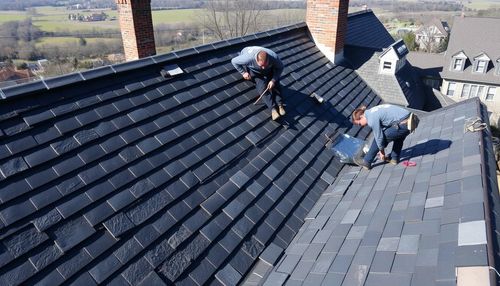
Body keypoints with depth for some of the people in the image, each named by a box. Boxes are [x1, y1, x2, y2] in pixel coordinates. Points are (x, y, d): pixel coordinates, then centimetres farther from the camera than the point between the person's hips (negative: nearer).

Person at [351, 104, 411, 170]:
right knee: (398, 136, 37)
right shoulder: (371, 112, 16)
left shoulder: (372, 119, -12)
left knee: (378, 137, 3)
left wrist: (381, 151, 12)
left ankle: (366, 162, 11)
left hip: (402, 126, -9)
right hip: (410, 120, 9)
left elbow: (379, 136, -5)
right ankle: (394, 158, 47)